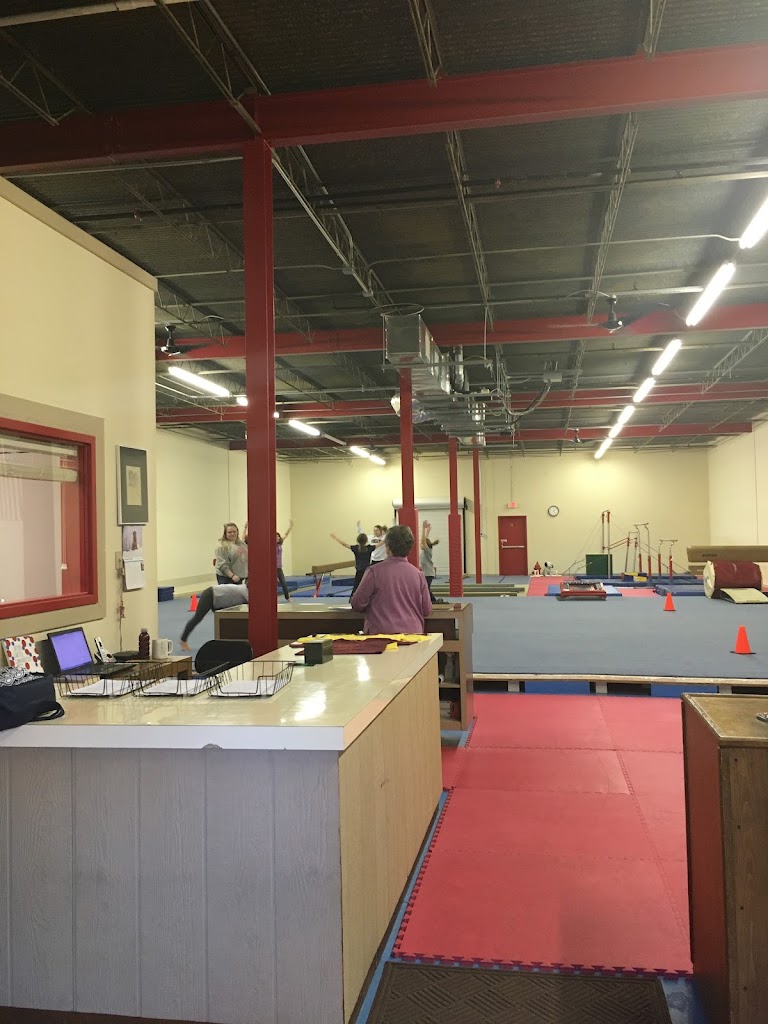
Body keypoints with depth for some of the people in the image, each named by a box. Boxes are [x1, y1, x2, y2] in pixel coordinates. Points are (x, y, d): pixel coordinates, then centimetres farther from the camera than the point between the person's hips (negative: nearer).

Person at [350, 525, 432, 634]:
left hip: (382, 632, -3)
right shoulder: (418, 574, 2)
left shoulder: (375, 571, -6)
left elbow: (357, 604, 0)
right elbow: (427, 610, 9)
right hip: (413, 632, 3)